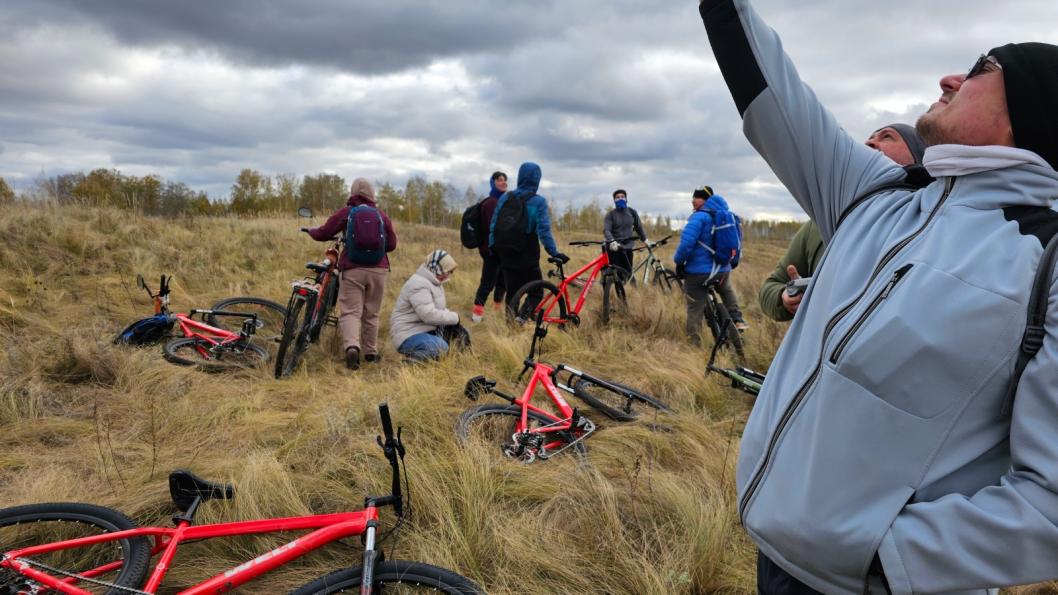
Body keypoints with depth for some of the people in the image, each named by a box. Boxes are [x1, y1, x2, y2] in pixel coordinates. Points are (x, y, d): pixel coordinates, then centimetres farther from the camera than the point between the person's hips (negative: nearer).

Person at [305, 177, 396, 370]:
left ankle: (352, 346, -26)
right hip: (378, 269, 2)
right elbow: (391, 244, 12)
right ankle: (370, 352, 19)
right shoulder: (382, 215, 9)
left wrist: (310, 230, 25)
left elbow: (323, 234, 4)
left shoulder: (345, 212, 3)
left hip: (353, 269, -2)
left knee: (351, 311, -4)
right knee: (371, 313, 12)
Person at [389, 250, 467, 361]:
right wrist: (454, 317, -17)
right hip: (407, 336, -10)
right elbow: (429, 315, -30)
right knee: (441, 347, -30)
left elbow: (440, 310, 21)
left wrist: (455, 321, 2)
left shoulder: (433, 283, 14)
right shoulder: (419, 284, -20)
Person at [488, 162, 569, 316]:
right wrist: (554, 253, -13)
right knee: (536, 294, 6)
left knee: (512, 294, 14)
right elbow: (543, 231, -16)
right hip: (527, 258, -4)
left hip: (505, 256, 5)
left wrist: (493, 248, 15)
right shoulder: (538, 201, -8)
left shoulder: (505, 197, 5)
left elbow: (493, 225, 6)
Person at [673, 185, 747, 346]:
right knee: (726, 289, 39)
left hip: (698, 271, -7)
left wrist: (679, 262, -11)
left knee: (695, 310, 4)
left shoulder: (699, 217, -16)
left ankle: (694, 345, 8)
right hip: (723, 270, 7)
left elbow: (686, 243, -25)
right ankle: (737, 320, 36)